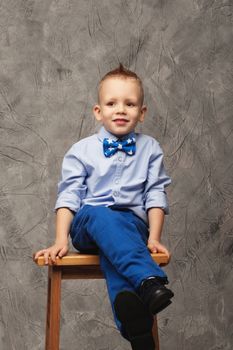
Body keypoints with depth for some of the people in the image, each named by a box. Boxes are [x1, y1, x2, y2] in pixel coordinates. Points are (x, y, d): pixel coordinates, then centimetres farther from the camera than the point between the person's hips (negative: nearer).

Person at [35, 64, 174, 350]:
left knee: (112, 250, -36)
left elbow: (156, 195, 8)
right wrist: (61, 241, -10)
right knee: (98, 214, -38)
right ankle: (149, 281, -56)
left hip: (131, 223, 1)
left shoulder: (150, 149, 12)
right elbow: (68, 196, 2)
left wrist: (153, 238, -6)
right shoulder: (81, 150, 9)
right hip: (87, 226, -1)